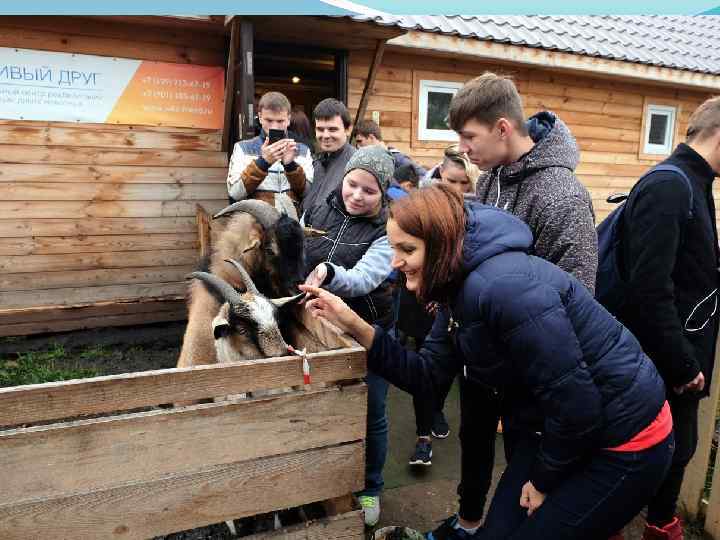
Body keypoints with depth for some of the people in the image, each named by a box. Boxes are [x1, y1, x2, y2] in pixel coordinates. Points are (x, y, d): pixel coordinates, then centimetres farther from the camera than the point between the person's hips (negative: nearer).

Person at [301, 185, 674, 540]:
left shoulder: (504, 288, -32)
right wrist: (355, 326, -11)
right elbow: (427, 377, -2)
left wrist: (543, 479, -11)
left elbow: (577, 406, -28)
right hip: (561, 430, 8)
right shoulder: (459, 291, -1)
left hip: (624, 442, -8)